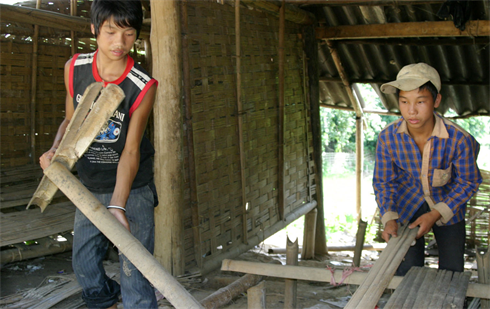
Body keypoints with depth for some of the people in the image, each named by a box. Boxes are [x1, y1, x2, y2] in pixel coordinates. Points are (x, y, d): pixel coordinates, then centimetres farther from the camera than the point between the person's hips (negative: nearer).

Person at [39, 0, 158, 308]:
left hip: (131, 188, -5)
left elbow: (131, 150, -21)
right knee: (84, 265, 17)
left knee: (134, 271, -6)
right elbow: (71, 120, 7)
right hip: (89, 188, 5)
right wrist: (55, 150, -13)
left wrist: (118, 205, -32)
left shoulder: (143, 86, -20)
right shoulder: (74, 68, -8)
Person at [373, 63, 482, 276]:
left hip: (447, 203, 0)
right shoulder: (388, 138, -23)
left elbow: (469, 182, -13)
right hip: (407, 203, 1)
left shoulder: (459, 139, -29)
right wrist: (389, 219, -23)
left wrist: (436, 214, -21)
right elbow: (383, 182, -9)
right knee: (406, 273, 2)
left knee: (452, 272, 8)